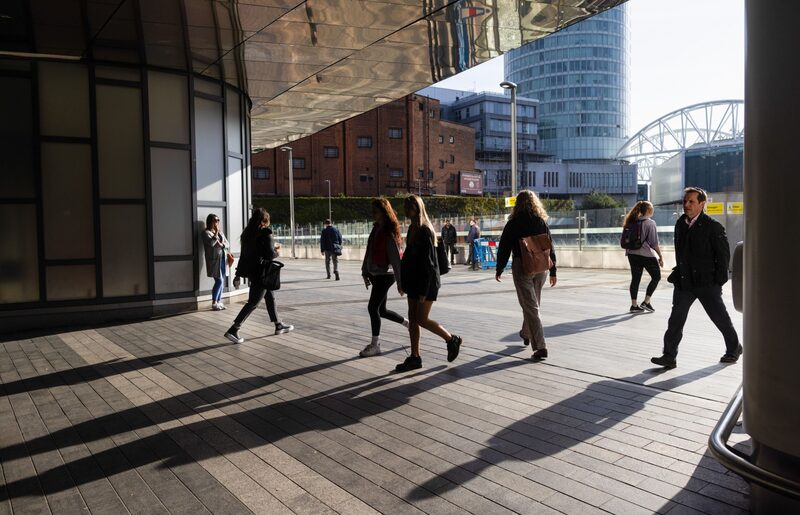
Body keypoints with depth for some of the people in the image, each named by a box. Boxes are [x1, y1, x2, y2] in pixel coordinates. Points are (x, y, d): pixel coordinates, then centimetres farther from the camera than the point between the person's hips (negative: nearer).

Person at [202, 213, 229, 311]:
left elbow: (228, 244, 12)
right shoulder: (206, 232, -4)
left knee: (221, 281, 6)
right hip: (214, 260, -7)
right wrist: (216, 232, -15)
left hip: (222, 259, 7)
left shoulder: (220, 232, 16)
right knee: (219, 281, -11)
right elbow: (211, 243, -22)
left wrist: (222, 245, -8)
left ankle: (219, 302, 13)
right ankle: (214, 303, -2)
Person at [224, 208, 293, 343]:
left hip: (251, 270, 9)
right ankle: (233, 330, -6)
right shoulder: (265, 233, -16)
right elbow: (270, 255, -20)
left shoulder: (248, 232, 8)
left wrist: (273, 248, 17)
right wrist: (276, 252, 2)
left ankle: (278, 326, 30)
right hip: (261, 272, -9)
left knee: (270, 297, 20)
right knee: (253, 303, -3)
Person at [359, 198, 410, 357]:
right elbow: (369, 252, 16)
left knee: (373, 308, -7)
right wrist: (365, 271, 17)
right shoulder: (376, 229, 10)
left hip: (385, 275, -9)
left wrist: (400, 282, -16)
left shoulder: (390, 233, -15)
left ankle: (375, 345, 4)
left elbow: (396, 259, -16)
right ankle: (409, 323, 32)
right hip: (375, 274, 9)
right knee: (382, 310, 13)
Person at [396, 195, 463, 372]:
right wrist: (403, 281, 14)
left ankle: (452, 340, 14)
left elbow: (428, 263, -19)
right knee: (412, 318, 8)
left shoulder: (425, 231, -17)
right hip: (414, 281, 9)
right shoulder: (413, 228, 11)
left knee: (422, 319, -6)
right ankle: (414, 358, 15)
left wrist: (423, 290, -21)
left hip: (427, 281, -9)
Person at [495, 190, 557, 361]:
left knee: (530, 307, -5)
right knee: (533, 304, 22)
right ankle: (526, 334, 42)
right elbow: (550, 247, 6)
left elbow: (504, 248, -6)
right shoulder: (542, 222, 5)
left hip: (522, 267, -5)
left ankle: (540, 347, -12)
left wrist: (499, 269, 4)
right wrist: (553, 272, 11)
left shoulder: (514, 223, -6)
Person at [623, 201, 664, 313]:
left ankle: (634, 305, 12)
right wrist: (660, 257, -3)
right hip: (647, 254, -6)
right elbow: (654, 243, -11)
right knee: (656, 277, 10)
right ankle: (646, 302, 4)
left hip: (632, 254, 6)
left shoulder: (632, 222, 7)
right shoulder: (650, 223, -9)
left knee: (635, 279, 10)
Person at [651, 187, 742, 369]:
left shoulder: (713, 226, -9)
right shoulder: (680, 224, 9)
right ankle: (669, 356, -2)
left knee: (719, 317, 10)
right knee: (676, 319, -3)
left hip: (707, 282, -5)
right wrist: (678, 272, 14)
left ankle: (734, 348, 32)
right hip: (683, 281, 5)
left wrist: (719, 279, -11)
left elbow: (723, 253, -7)